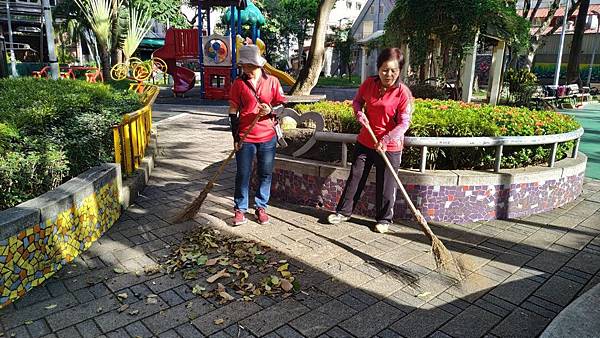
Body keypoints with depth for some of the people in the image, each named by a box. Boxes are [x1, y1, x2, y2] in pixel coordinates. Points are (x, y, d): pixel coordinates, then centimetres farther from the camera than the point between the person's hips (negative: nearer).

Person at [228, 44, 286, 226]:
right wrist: (235, 137, -3)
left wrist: (271, 110, -17)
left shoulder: (272, 82, 0)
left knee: (266, 174, 9)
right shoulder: (239, 83, 0)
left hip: (268, 137, 1)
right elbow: (233, 112, 1)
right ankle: (240, 209, 17)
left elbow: (281, 105, 6)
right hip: (245, 138, -1)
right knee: (243, 174, 3)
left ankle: (261, 207, 25)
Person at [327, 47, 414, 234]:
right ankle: (344, 211, 27)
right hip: (365, 141, 4)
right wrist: (359, 113, -7)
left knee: (386, 184, 7)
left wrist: (385, 139, -29)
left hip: (390, 146, -4)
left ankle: (384, 219, 25)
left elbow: (404, 123, -16)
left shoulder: (403, 92, -15)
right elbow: (357, 101, 15)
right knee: (355, 177, 13)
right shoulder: (369, 83, -3)